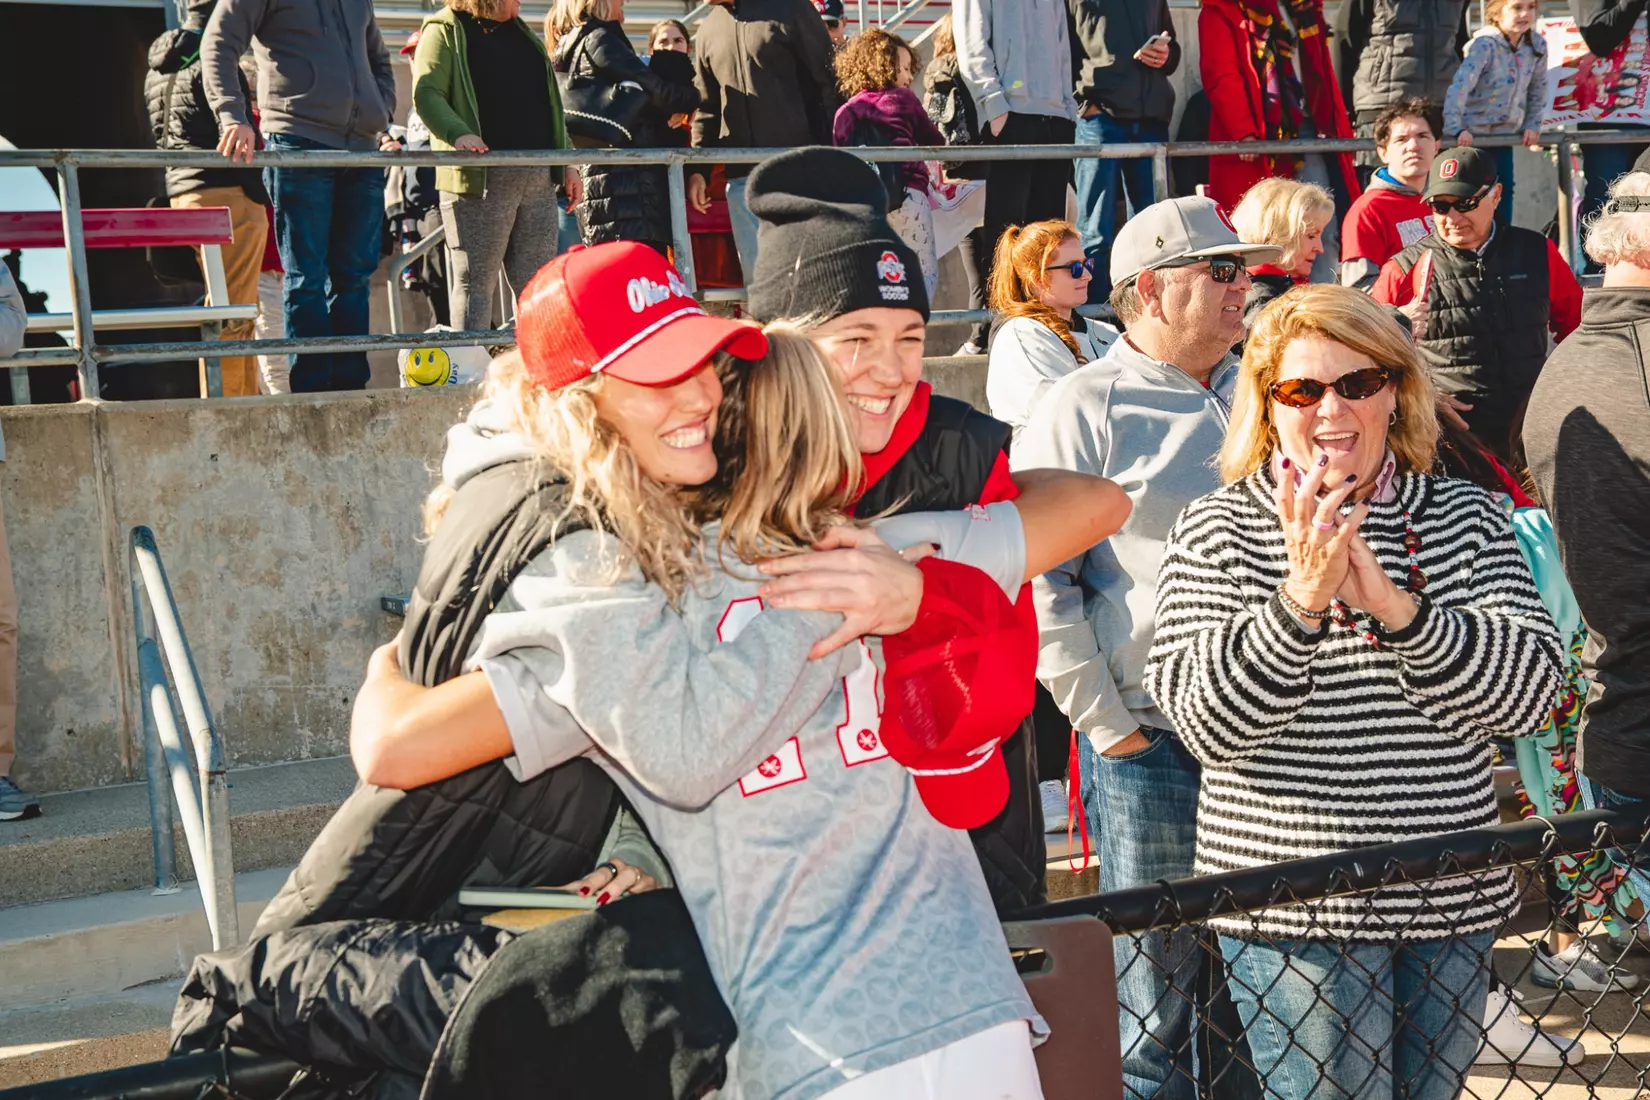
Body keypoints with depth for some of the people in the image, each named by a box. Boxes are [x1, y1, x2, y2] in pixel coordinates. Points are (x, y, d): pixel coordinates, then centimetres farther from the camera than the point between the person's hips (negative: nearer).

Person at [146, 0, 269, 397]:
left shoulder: (158, 68, 20)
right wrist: (259, 194, -9)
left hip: (183, 194, 9)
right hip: (227, 194, -9)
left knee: (241, 308, 15)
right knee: (229, 313, -9)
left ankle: (245, 400, 18)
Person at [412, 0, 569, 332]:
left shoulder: (522, 33, 23)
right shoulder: (445, 31, 1)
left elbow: (550, 100, 26)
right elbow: (426, 93, -10)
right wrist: (458, 133, -28)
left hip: (539, 175, 7)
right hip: (481, 175, -7)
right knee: (475, 280, -6)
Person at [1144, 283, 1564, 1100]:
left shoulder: (1466, 518, 4)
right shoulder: (1218, 531, -4)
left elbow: (1528, 693, -9)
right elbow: (1205, 722, -14)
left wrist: (1395, 607, -23)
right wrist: (1299, 600, -27)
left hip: (1453, 904, 4)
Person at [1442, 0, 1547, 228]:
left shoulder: (1537, 44, -1)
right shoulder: (1485, 45, -20)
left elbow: (1538, 88, 11)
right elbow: (1461, 85, -30)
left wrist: (1532, 124, 5)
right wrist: (1455, 128, -38)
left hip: (1504, 135, 6)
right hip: (1472, 136, -6)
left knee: (1504, 191, 9)